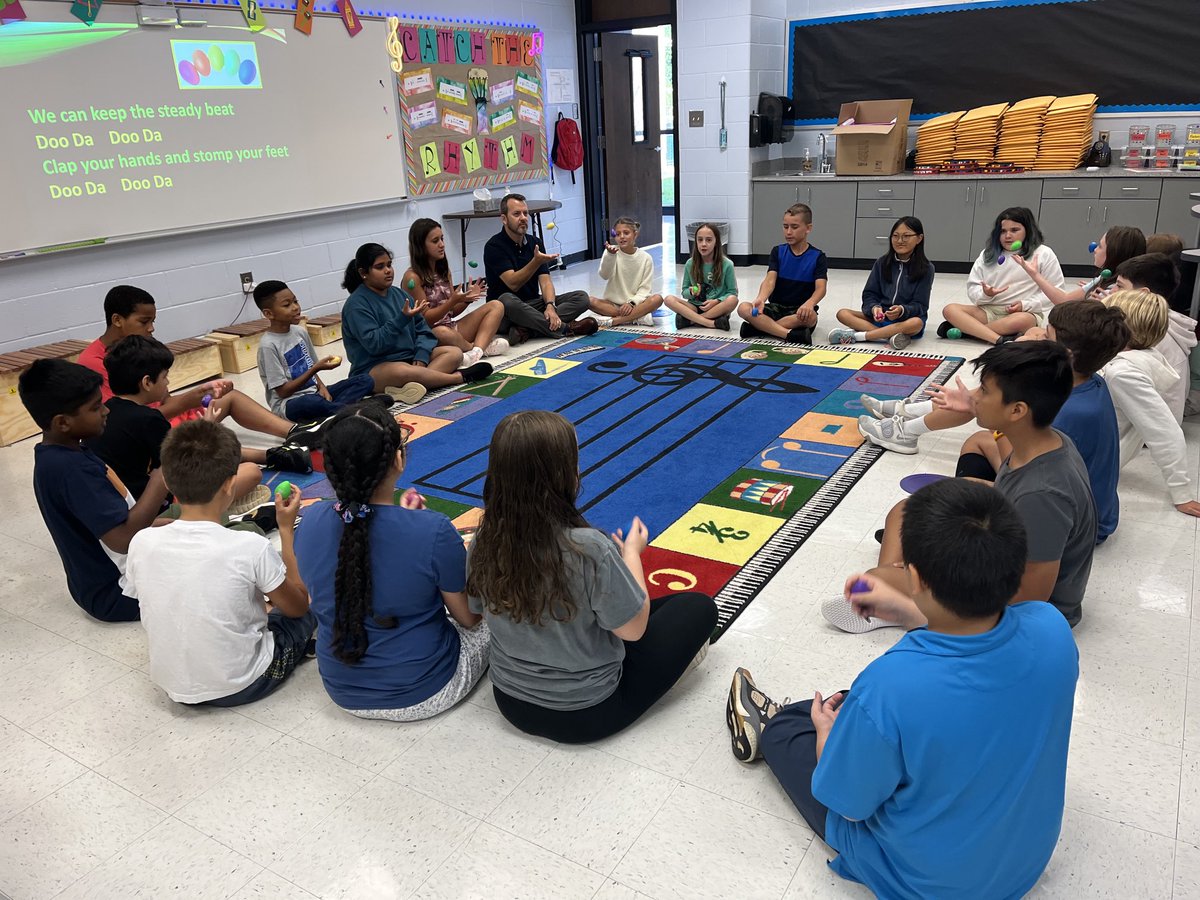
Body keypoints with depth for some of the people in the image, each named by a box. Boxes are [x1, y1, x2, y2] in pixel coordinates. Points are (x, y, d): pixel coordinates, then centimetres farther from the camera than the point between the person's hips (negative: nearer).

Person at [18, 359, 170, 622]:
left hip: (103, 580, 10)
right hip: (117, 593, -10)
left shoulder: (59, 455, 3)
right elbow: (123, 538, -33)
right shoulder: (71, 469, -28)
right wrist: (160, 480, -26)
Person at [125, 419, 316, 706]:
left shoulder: (141, 543, -14)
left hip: (173, 688, 4)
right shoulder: (250, 547, -25)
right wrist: (287, 529, -2)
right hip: (241, 687, -4)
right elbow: (298, 606, -7)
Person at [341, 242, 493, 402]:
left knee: (454, 352, -9)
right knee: (401, 372, -40)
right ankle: (459, 377, -20)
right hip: (375, 370, -8)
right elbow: (373, 344, -21)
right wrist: (403, 319, -27)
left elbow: (423, 329, 8)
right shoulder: (357, 305, -10)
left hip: (410, 358, 8)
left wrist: (421, 356, -11)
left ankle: (410, 386, -36)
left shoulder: (399, 294, 11)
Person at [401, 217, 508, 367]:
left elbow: (451, 312, 15)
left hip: (451, 327, 9)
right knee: (444, 333, -44)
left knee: (496, 306, -2)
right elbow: (424, 319, -13)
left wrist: (467, 299, -6)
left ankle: (476, 350, -28)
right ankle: (483, 346, -11)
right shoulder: (413, 277, -12)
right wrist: (452, 301, -23)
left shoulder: (443, 270, 12)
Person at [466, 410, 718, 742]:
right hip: (586, 714, -5)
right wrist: (631, 553, -3)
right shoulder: (590, 549, -32)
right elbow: (633, 629, -18)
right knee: (700, 608, 9)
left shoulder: (484, 542, -16)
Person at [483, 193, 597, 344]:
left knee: (581, 297, -11)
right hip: (505, 314, -6)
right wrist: (536, 261, -35)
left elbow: (545, 281, -2)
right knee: (507, 300, -41)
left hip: (533, 307, 6)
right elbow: (513, 283, -21)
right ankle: (564, 328, -27)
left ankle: (525, 329, -29)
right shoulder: (494, 246, -11)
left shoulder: (535, 243, 7)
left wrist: (550, 306, -23)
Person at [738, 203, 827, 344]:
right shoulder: (777, 252, 5)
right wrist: (761, 299, -33)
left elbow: (821, 288, -15)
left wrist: (809, 304, -40)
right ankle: (791, 335, -38)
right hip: (776, 307, 3)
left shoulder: (817, 257, -2)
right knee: (743, 308, -25)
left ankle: (759, 327, -29)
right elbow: (770, 280, -10)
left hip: (800, 311, -2)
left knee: (810, 317, -38)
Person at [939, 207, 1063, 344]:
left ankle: (964, 328, -27)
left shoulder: (1043, 254, 3)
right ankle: (1001, 340, -38)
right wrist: (985, 294, -15)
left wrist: (1026, 305, -13)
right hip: (989, 311, 3)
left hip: (1025, 313, -3)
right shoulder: (988, 254, 13)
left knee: (1023, 321, -40)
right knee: (950, 309, -22)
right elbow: (972, 288, 8)